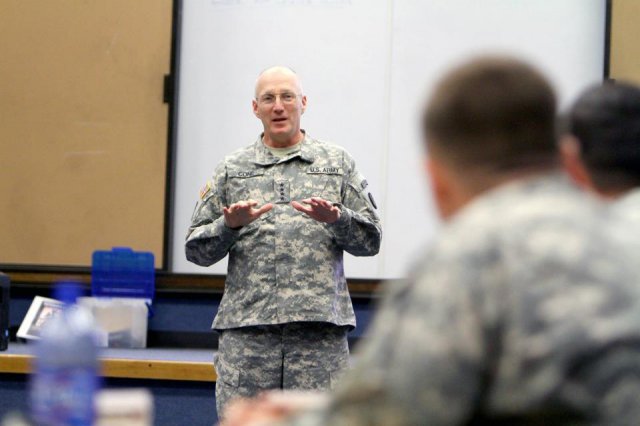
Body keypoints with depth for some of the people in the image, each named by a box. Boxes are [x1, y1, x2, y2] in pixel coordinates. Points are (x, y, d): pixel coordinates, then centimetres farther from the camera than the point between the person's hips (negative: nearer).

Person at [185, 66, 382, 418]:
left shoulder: (338, 164, 13)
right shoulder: (232, 169, 13)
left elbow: (370, 239, 9)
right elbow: (196, 249, 10)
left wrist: (337, 218, -11)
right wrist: (230, 225, -9)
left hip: (319, 327, 0)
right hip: (246, 327, 1)